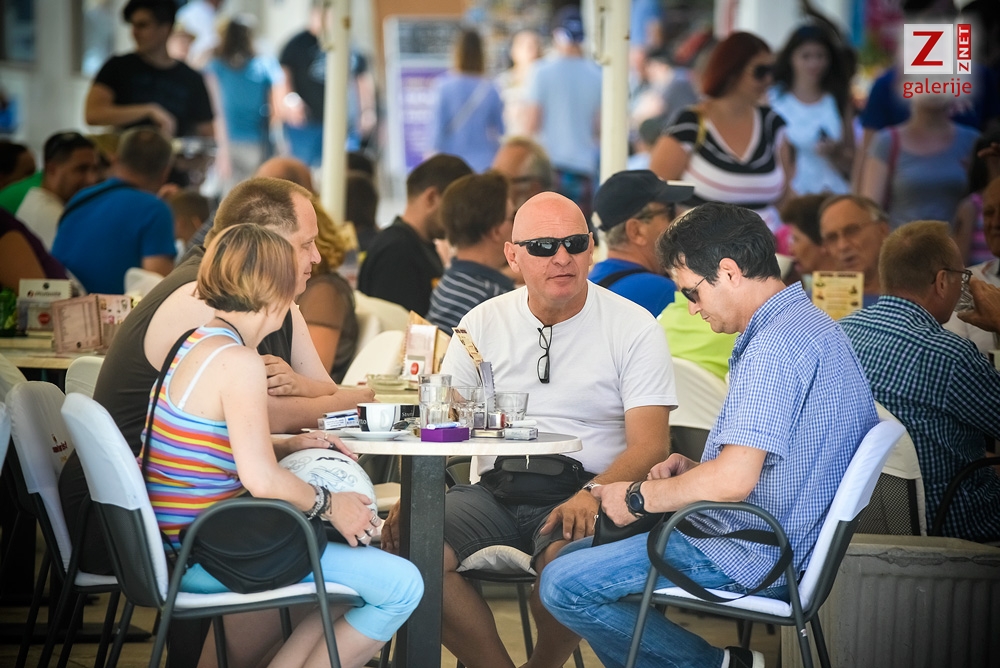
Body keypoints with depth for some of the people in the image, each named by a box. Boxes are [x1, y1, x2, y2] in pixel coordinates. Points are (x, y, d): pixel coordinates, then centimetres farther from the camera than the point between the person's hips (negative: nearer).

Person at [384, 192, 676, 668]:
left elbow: (649, 444, -6)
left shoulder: (634, 327, 1)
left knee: (566, 556, -36)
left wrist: (594, 495, -26)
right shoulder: (484, 323, 11)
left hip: (582, 491, -3)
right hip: (496, 490, 3)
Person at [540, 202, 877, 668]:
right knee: (575, 549, 20)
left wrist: (639, 495, -12)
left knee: (564, 586, -14)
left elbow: (733, 480, -27)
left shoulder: (773, 348, -21)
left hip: (755, 557, -11)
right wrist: (693, 469, 11)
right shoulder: (810, 324, 14)